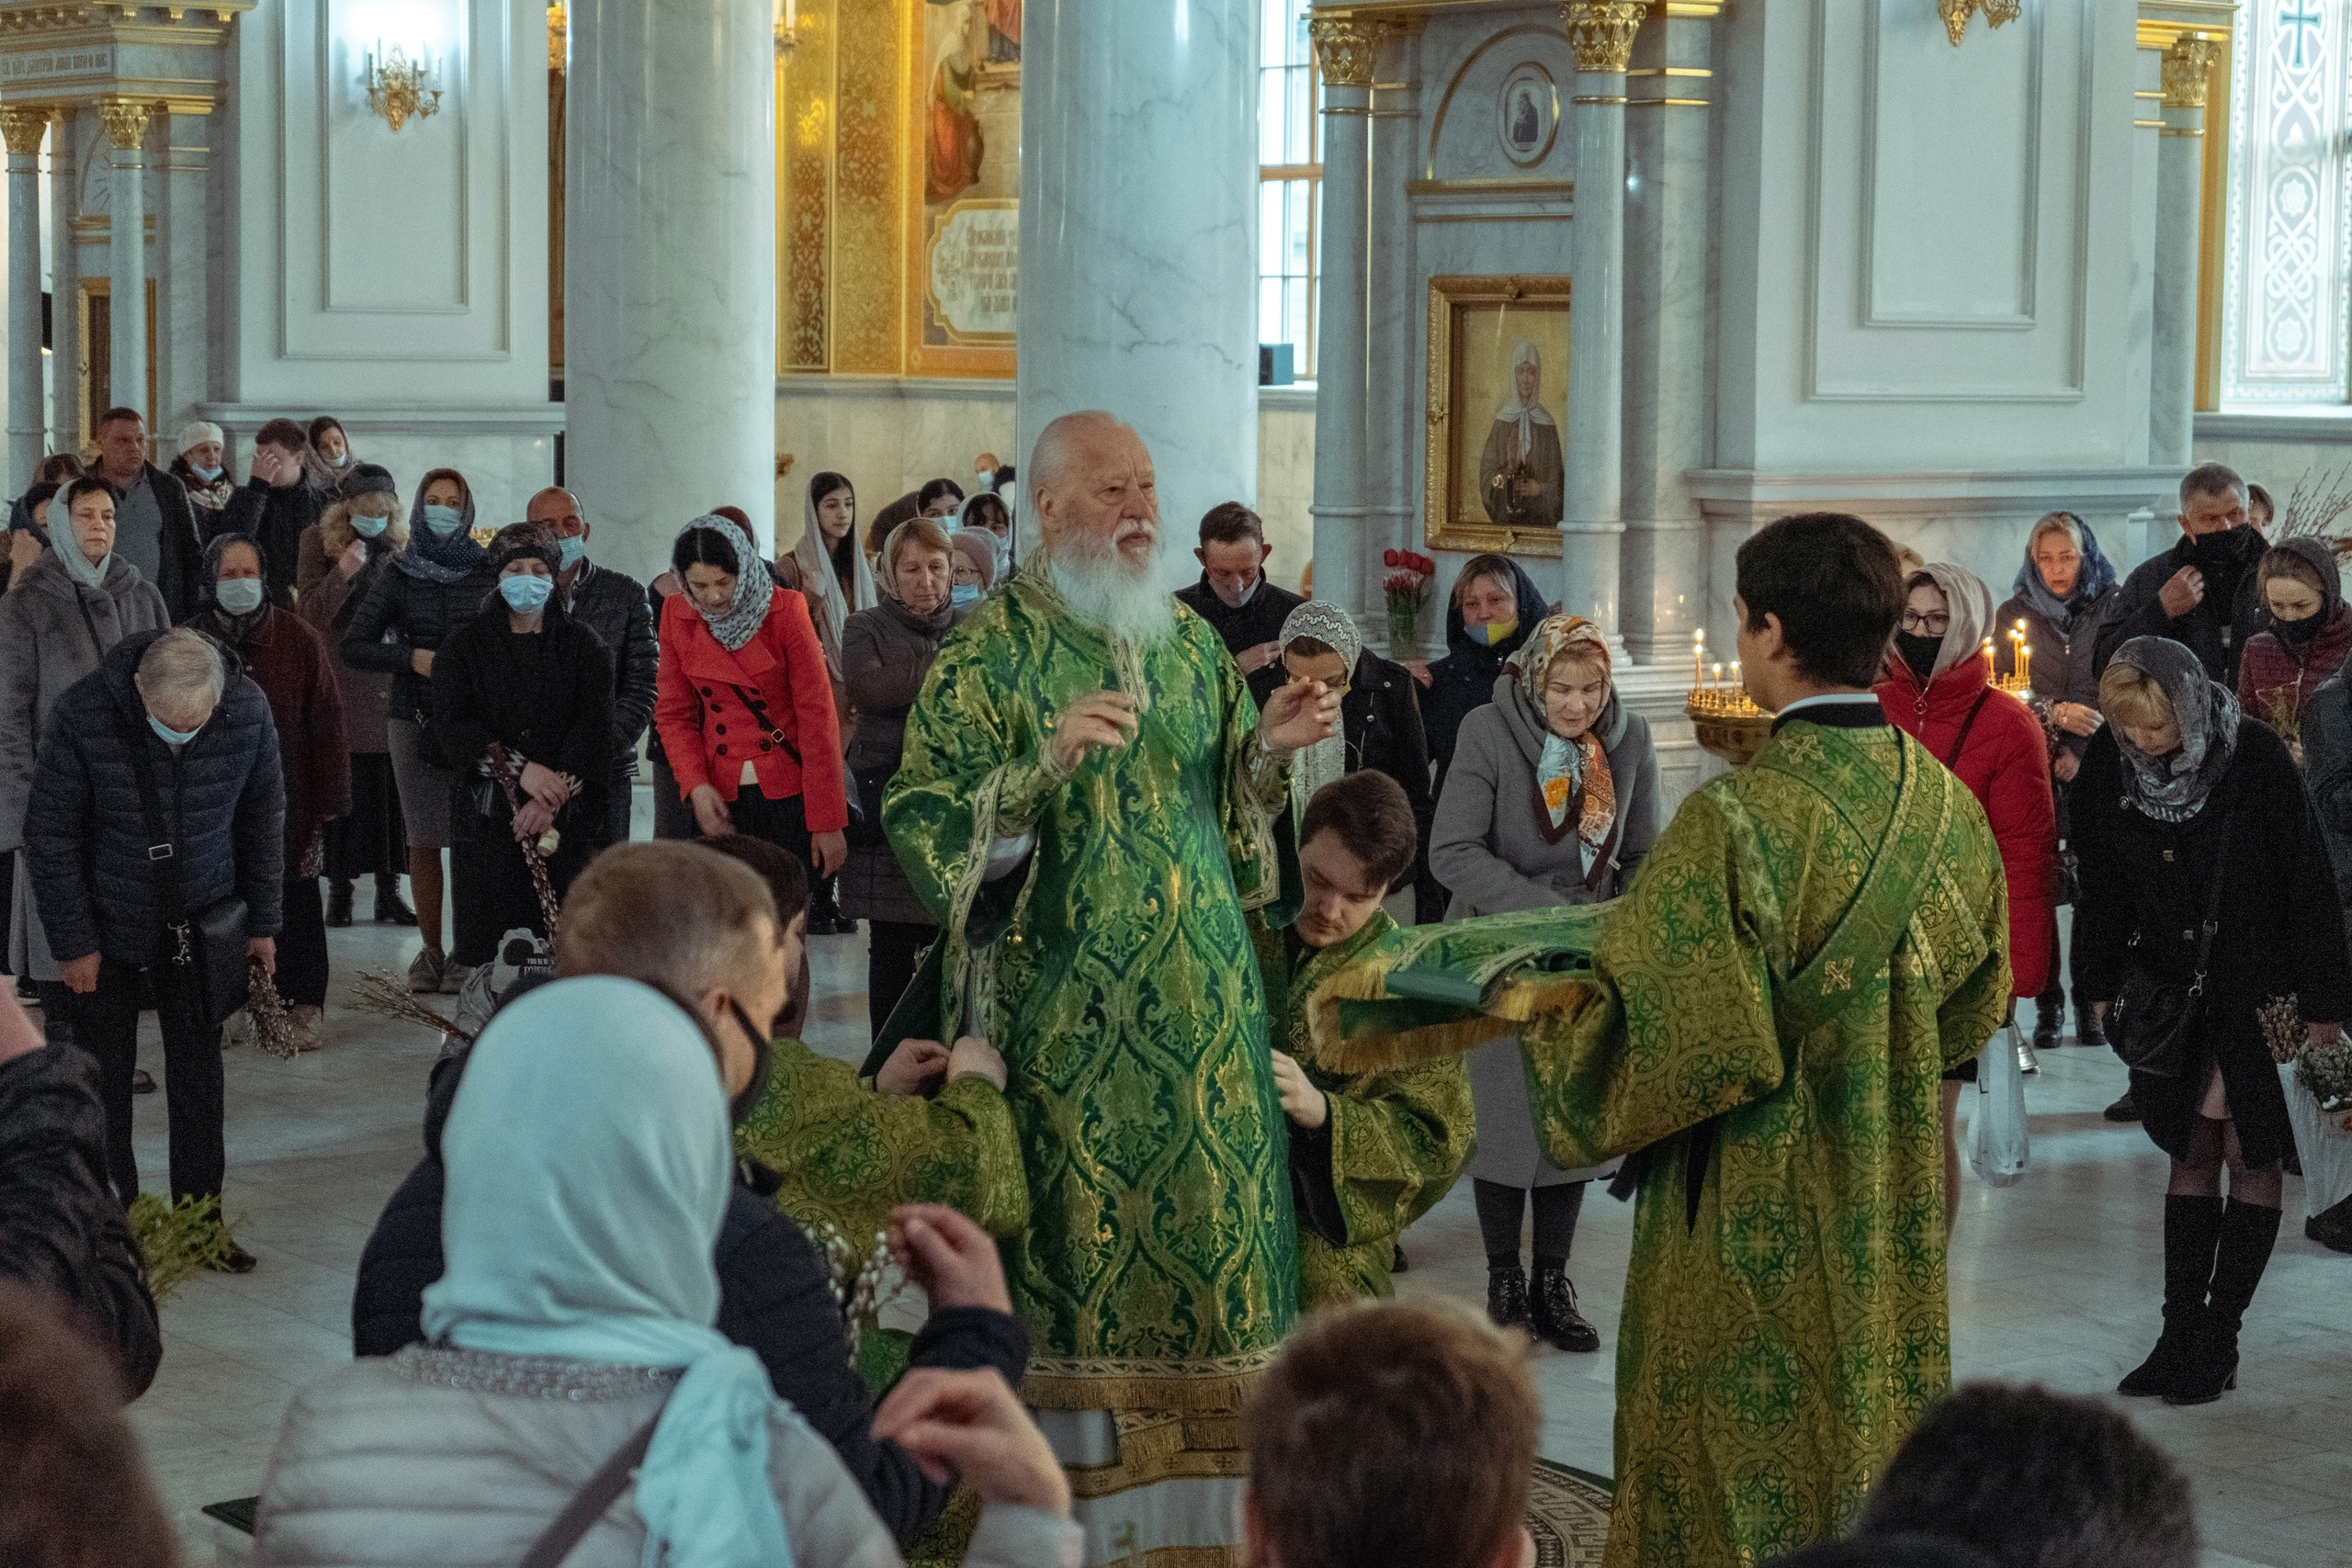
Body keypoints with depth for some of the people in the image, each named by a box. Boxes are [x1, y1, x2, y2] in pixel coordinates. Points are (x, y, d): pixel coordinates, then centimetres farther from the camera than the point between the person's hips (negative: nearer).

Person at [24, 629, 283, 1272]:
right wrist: (73, 942, -12)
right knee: (104, 1076, 4)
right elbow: (50, 835, -13)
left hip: (200, 923, 2)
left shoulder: (248, 708, -15)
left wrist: (262, 922, 4)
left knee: (198, 1075, 5)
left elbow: (262, 816, 1)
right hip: (109, 927, -2)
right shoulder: (84, 713, -23)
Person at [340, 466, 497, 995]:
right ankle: (431, 951, 12)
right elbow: (351, 645, 5)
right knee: (423, 841, 3)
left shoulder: (490, 570, 5)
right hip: (415, 719, 1)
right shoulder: (400, 574, 8)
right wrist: (411, 659, -9)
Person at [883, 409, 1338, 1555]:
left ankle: (1198, 1482, 15)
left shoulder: (1192, 642, 12)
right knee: (1075, 1237, -4)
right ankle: (1076, 1482, 6)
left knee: (1208, 1217, 5)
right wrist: (1044, 764, -25)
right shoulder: (989, 650, -5)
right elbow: (922, 824, -12)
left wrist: (1266, 748, -2)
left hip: (1197, 1006, 5)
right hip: (1064, 1015, -5)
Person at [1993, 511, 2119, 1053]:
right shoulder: (2014, 616, 9)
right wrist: (2055, 713, -15)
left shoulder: (2112, 611, 5)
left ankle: (2089, 1004, 1)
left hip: (2094, 766, -1)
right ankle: (2047, 1006, 0)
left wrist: (2080, 749, -9)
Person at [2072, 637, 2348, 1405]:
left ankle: (2217, 1338, 4)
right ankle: (2180, 1330, 11)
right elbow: (2102, 883, 6)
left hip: (2258, 982, -4)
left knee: (2250, 1153, -1)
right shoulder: (2107, 763, -6)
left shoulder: (2255, 758, -18)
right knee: (2191, 1151, 8)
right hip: (2169, 985, 4)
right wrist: (2105, 984, 6)